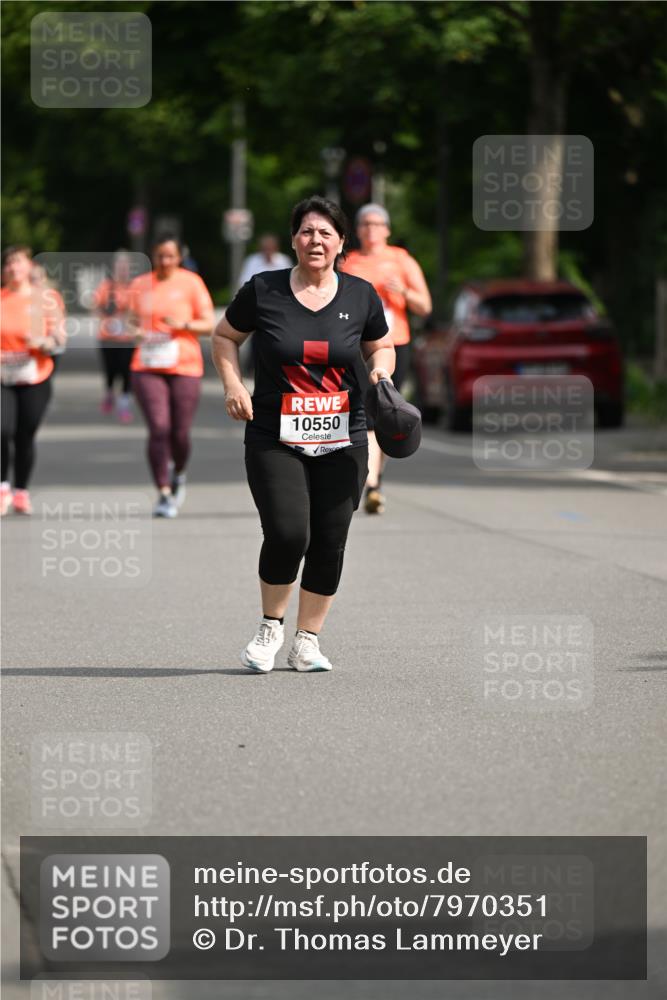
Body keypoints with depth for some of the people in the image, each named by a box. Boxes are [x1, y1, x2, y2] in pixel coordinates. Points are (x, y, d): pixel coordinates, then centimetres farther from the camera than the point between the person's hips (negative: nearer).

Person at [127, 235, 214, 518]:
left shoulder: (191, 282, 2)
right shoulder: (140, 285, 10)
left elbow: (209, 325, 1)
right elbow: (131, 322, 20)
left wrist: (183, 324, -17)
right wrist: (135, 332, -4)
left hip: (184, 367, -1)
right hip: (147, 368, 1)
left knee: (180, 433, 0)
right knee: (158, 428, -13)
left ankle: (178, 473, 34)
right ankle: (164, 494, -7)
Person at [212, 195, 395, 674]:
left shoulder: (361, 295, 4)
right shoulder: (263, 290, -1)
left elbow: (381, 346, 19)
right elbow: (225, 337, 13)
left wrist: (381, 369, -3)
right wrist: (233, 384, -3)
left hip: (342, 443, 2)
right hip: (274, 440, -2)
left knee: (330, 544, 1)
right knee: (288, 535, -15)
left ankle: (307, 642, 17)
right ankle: (271, 626, 11)